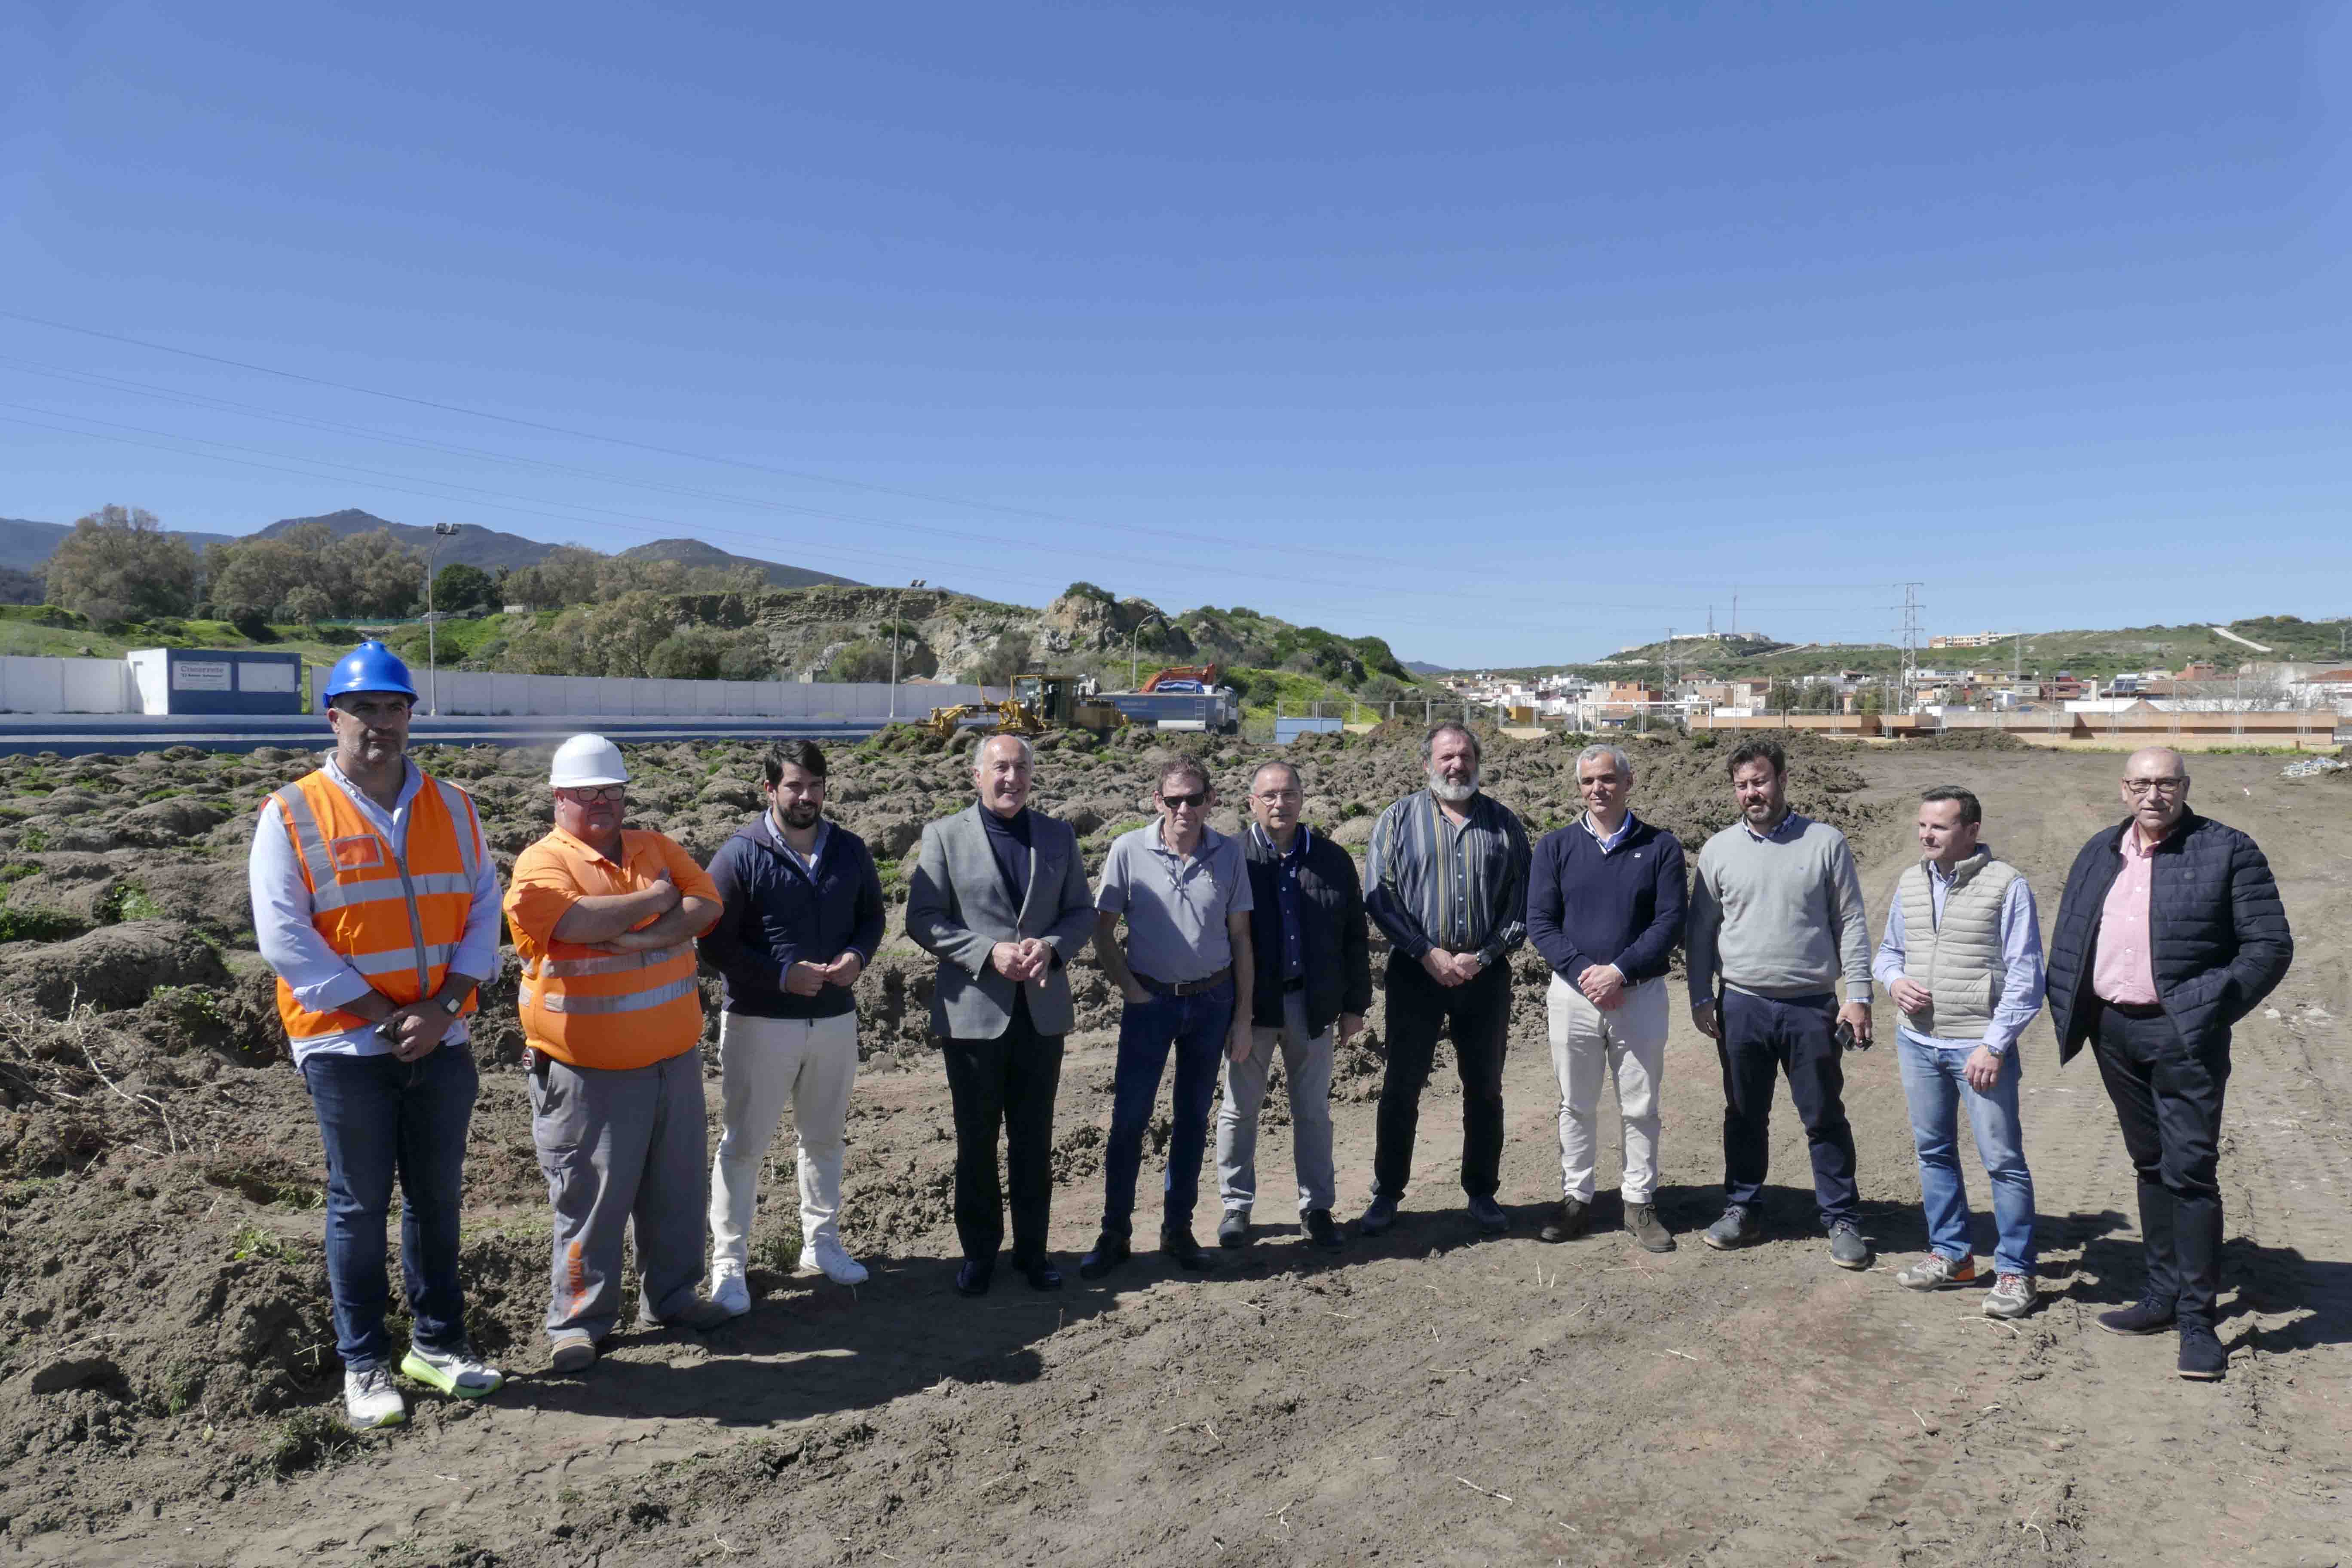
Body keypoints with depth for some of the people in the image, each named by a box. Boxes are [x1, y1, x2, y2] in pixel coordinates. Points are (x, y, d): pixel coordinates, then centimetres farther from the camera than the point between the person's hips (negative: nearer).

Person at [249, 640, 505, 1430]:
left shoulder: (453, 807, 5)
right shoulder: (292, 814, -6)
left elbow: (483, 911, 2)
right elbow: (284, 937, -12)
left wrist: (442, 1007, -11)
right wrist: (383, 1017, -15)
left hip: (441, 1041, 4)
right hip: (346, 1045, -3)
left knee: (437, 1198, 13)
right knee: (359, 1206, 7)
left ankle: (437, 1342, 28)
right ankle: (364, 1364, 22)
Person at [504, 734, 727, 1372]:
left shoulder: (656, 847, 10)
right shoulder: (542, 863, -7)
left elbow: (706, 903, -4)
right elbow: (576, 920, -26)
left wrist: (645, 938, -20)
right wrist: (656, 898, -13)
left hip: (674, 1056, 5)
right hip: (588, 1068, -5)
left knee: (677, 1186, 14)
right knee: (590, 1197, 3)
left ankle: (670, 1297, 30)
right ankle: (577, 1321, 18)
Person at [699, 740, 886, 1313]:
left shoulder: (850, 851, 3)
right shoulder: (741, 854, -10)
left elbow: (871, 916, 13)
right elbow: (715, 940, -11)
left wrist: (858, 955, -8)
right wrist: (781, 975, -19)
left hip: (834, 1018, 5)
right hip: (759, 1021, -4)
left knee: (824, 1136, 18)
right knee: (744, 1143, 4)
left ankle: (822, 1243, 35)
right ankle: (728, 1264, 17)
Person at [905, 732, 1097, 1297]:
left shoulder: (1058, 837, 8)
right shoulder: (944, 836, -1)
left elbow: (1082, 912, 8)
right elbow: (923, 919, -7)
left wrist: (1050, 946, -12)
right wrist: (989, 953, -18)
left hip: (1042, 1010, 2)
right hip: (973, 1011, -2)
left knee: (1034, 1139, 11)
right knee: (977, 1139, 9)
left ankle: (1032, 1248, 25)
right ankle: (979, 1251, 24)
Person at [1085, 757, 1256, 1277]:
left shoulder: (1229, 854, -3)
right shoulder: (1129, 850, -8)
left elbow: (1240, 938, 2)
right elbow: (1103, 927, 0)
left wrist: (1243, 1016, 1)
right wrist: (1128, 989, -7)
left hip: (1212, 1000, 2)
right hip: (1151, 999, -2)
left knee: (1193, 1118, 11)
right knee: (1129, 1117, 0)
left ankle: (1178, 1229, 24)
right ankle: (1114, 1234, 13)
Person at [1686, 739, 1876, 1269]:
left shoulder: (1825, 842, -2)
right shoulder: (1719, 850, 3)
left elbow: (1851, 923, 0)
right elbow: (1702, 929, 7)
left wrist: (1858, 995, -5)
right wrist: (1700, 998, 3)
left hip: (1812, 1006, -2)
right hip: (1742, 1006, 2)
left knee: (1825, 1118, 6)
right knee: (1745, 1116, 13)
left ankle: (1842, 1221, 18)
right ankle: (1742, 1210, 25)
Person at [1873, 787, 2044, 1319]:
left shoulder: (2006, 885, -9)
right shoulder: (1910, 882, 8)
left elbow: (2025, 976, -10)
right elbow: (1889, 950, 19)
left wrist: (1995, 1045, -14)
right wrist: (1894, 980, -4)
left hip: (1980, 1046, -6)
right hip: (1917, 1041, 6)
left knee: (2003, 1159, -1)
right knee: (1934, 1151, 14)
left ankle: (2015, 1271, 12)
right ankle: (1951, 1254, 27)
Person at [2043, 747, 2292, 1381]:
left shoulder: (2228, 850, -6)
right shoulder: (2099, 853, 10)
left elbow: (2271, 945, -8)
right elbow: (2067, 940, 15)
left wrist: (2211, 1009, -13)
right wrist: (2068, 1010, 4)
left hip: (2183, 1037, -5)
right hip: (2114, 1031, 6)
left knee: (2190, 1172, -5)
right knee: (2151, 1166, 16)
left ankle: (2197, 1319, 5)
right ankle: (2163, 1294, 27)